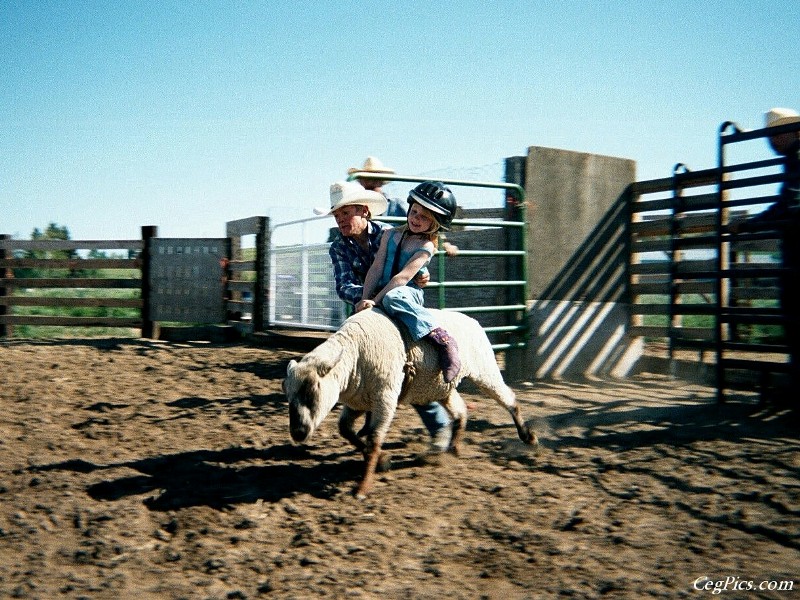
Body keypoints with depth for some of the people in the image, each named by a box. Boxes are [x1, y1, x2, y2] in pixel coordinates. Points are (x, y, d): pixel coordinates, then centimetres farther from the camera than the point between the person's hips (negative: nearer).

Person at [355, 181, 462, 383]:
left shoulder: (426, 246, -6)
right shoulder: (390, 235, 12)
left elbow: (403, 277, -16)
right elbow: (376, 269, 6)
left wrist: (375, 300, -22)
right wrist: (365, 298, -7)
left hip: (409, 293, -6)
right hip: (382, 293, 6)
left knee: (392, 298, -39)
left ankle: (444, 341, -41)